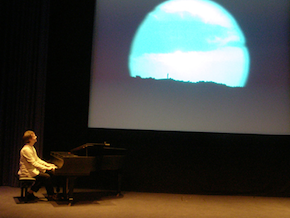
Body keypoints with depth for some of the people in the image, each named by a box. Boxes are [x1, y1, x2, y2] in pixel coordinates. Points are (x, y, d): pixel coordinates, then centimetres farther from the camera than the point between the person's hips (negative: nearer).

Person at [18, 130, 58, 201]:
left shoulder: (32, 148, 12)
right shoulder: (26, 149, -21)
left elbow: (37, 159, 15)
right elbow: (34, 163, -23)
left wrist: (48, 165, 6)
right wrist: (46, 168, -21)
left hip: (32, 169, 10)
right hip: (27, 172, -10)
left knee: (50, 173, -3)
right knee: (46, 176, -19)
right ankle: (51, 195, -2)